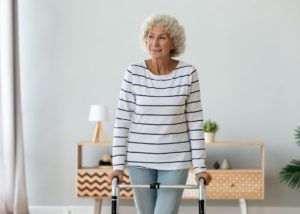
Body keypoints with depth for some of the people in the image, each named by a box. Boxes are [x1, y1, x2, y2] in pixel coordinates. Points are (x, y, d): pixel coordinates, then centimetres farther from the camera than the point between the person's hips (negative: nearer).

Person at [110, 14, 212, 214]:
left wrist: (200, 166, -8)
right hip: (140, 160, 1)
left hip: (175, 161, -1)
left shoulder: (188, 73, -6)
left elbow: (195, 123, -4)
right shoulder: (133, 73, -5)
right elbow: (122, 121, -4)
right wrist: (118, 164, -9)